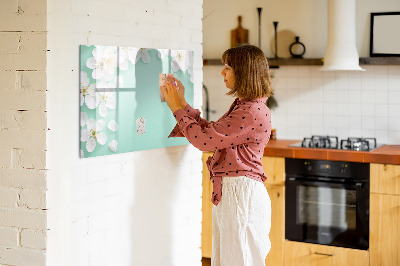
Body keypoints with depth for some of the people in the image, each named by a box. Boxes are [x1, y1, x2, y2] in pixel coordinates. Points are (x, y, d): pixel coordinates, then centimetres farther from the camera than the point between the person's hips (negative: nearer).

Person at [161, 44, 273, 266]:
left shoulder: (253, 112, -20)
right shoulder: (242, 106, 14)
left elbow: (204, 139, -19)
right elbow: (210, 132, 16)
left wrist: (177, 108, -8)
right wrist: (182, 104, 14)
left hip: (241, 193, -10)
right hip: (228, 192, 10)